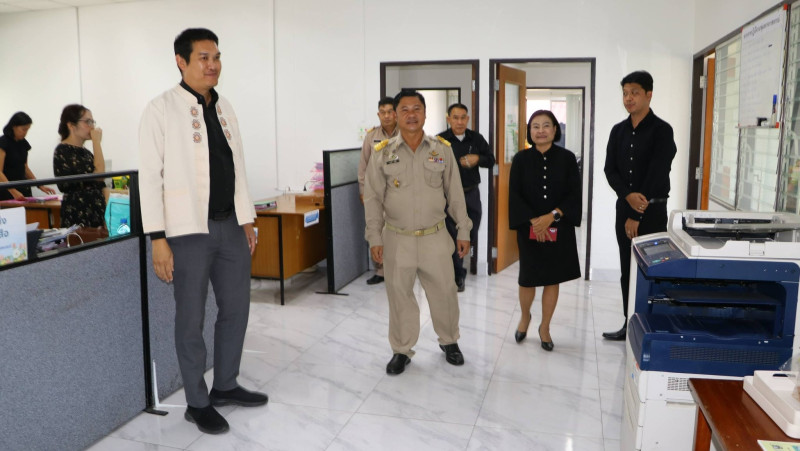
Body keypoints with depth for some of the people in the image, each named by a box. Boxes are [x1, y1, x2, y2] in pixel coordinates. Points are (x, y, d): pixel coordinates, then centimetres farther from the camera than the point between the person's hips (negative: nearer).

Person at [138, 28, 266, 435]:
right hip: (189, 230, -6)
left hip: (230, 226, 6)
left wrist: (246, 220, 13)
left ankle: (226, 386, 32)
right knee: (191, 319, 4)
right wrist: (158, 239, -14)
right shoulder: (161, 110, -6)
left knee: (236, 309, 13)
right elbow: (149, 176, -9)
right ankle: (197, 403, 20)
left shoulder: (224, 109, 11)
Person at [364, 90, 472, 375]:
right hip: (397, 239, 0)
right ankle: (401, 351, 28)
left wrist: (463, 232, 5)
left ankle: (449, 341, 35)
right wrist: (375, 238, -2)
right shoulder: (382, 153, -2)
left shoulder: (442, 150, 1)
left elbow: (455, 194, 5)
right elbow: (373, 199, 2)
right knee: (399, 296, 10)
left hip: (435, 237, 1)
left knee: (444, 293, 10)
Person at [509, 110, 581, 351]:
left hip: (559, 229, 0)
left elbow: (575, 194, -4)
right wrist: (534, 221, -15)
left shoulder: (567, 158, -1)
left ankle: (545, 327, 25)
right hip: (529, 229, 0)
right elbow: (515, 195, -4)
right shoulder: (521, 159, -1)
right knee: (528, 279, 6)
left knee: (552, 279, 7)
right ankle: (524, 317, 35)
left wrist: (551, 216, -17)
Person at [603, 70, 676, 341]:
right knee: (627, 270, 11)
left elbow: (657, 176, -15)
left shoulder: (661, 131, -9)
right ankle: (629, 324, 21)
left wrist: (637, 215, -15)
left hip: (652, 210, -5)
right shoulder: (618, 131, 8)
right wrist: (628, 196, -17)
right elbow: (610, 170, 2)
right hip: (624, 207, 6)